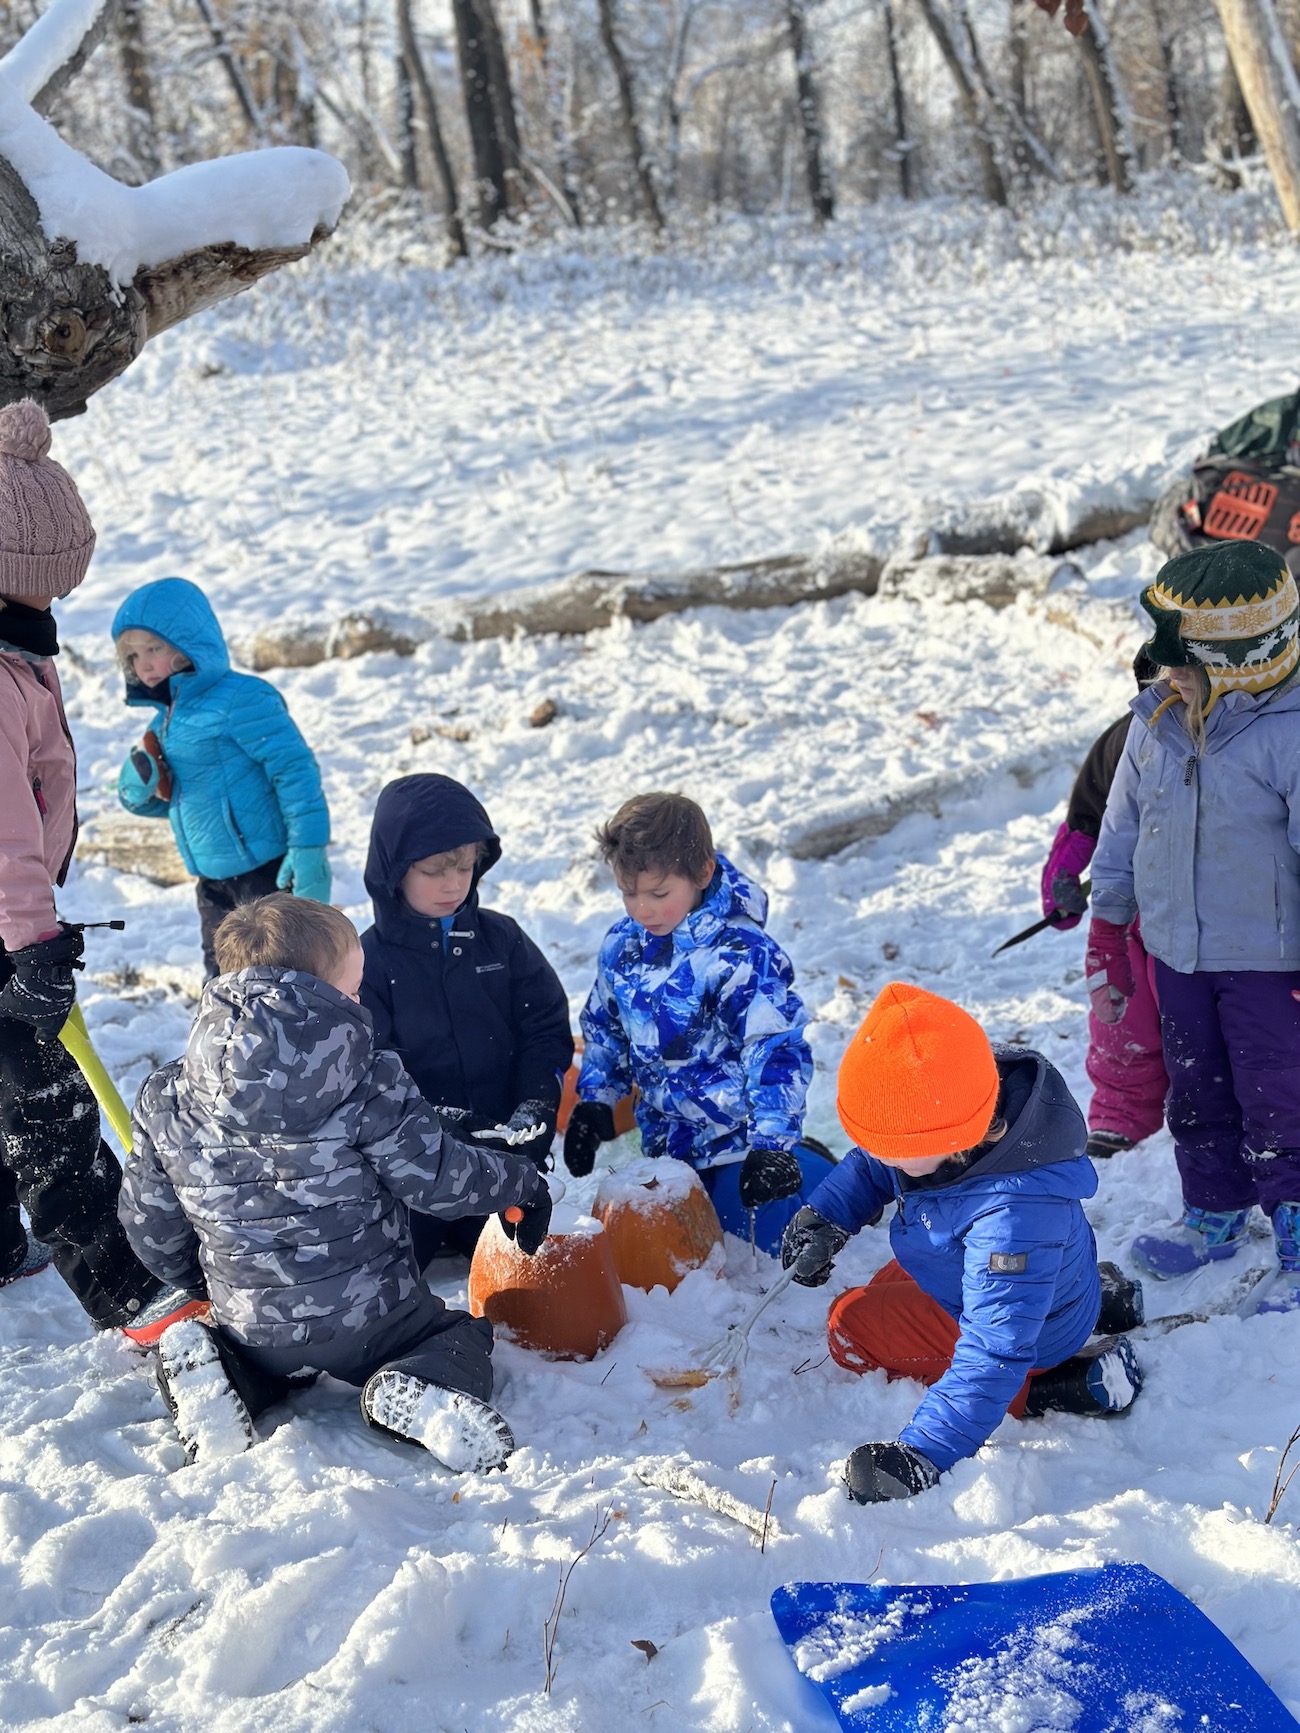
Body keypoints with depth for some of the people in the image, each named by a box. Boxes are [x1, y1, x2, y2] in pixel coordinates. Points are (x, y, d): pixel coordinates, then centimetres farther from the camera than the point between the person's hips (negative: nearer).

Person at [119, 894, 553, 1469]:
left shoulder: (166, 1102, -5)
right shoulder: (367, 1084, -18)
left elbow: (149, 1222, 4)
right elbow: (438, 1178, -13)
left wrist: (201, 1281, 24)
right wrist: (521, 1182, 7)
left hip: (252, 1323, 4)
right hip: (367, 1322, -4)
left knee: (270, 1349, 38)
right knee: (464, 1336, 22)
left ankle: (209, 1372, 2)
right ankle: (419, 1394, -12)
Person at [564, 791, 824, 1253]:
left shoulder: (744, 955, -22)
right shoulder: (621, 946, -1)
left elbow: (776, 1051, -25)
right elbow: (604, 1031, 14)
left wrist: (772, 1144, -33)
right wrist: (593, 1102, 3)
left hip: (738, 1142, -7)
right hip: (666, 1145, 7)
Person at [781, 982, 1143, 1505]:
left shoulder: (1012, 1217, -46)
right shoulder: (941, 1119, -23)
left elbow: (994, 1350, -45)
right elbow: (869, 1167, -1)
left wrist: (922, 1453, -49)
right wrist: (824, 1217, -16)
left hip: (1037, 1327, -8)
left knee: (853, 1327, -7)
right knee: (889, 1285, 33)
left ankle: (1044, 1388, -8)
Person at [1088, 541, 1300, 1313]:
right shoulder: (1156, 721, -1)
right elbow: (1123, 827, 10)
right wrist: (1108, 931, 13)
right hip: (1178, 954, 6)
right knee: (1197, 1096, 19)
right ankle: (1217, 1214, 38)